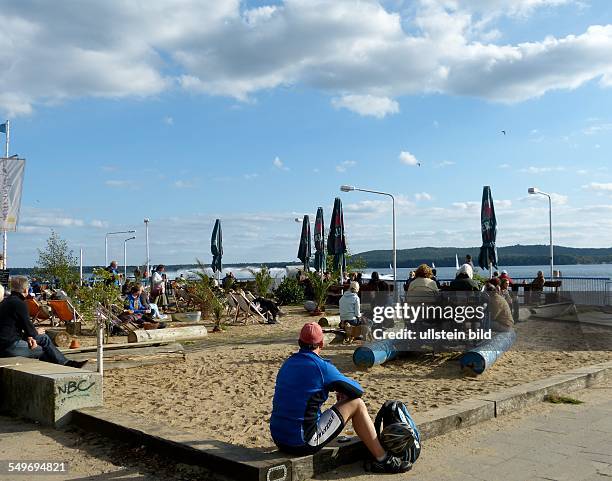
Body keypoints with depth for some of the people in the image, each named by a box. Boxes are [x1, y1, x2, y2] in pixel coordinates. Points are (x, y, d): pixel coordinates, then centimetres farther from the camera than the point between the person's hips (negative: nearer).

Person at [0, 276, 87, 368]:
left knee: (44, 338, 15)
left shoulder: (8, 301, 14)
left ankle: (65, 363, 18)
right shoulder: (19, 303, -18)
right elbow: (28, 327, -14)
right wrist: (37, 333, 7)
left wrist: (29, 337, -1)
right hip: (10, 346, -10)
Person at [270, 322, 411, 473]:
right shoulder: (321, 366, -12)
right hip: (303, 444, -7)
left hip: (278, 439, 7)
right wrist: (343, 392, 21)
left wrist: (340, 392, 25)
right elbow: (358, 390, -3)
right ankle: (383, 460, 11)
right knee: (357, 404, 2)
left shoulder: (287, 363, 9)